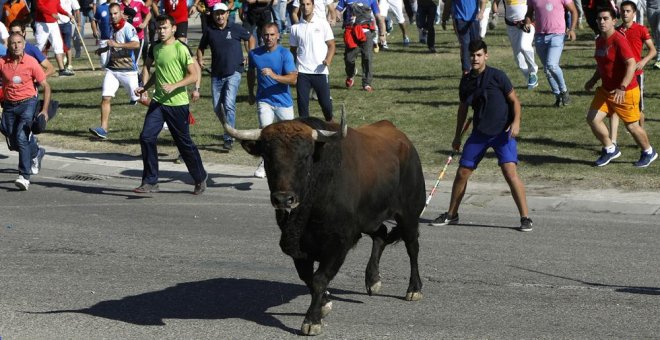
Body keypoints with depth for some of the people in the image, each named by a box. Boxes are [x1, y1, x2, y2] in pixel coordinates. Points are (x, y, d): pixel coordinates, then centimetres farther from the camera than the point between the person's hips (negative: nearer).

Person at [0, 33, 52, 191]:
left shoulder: (31, 62, -9)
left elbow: (46, 87, -3)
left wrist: (45, 110, -10)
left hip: (28, 103, -4)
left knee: (21, 137, -20)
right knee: (14, 142, 11)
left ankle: (24, 176, -18)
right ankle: (36, 152, 43)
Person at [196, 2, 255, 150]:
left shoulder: (236, 28, -2)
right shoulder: (209, 31, 4)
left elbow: (251, 39, 12)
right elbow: (201, 48, 17)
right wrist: (200, 59, -2)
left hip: (233, 73, -4)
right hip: (216, 74, 4)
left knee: (229, 104, -18)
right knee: (217, 108, 6)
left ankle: (228, 138, -16)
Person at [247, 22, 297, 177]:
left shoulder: (285, 54, -10)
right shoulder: (254, 54, -1)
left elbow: (293, 78, -18)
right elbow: (251, 72, 20)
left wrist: (274, 76, -32)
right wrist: (250, 93, 23)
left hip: (283, 101, -1)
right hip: (264, 100, 1)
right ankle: (264, 162, -6)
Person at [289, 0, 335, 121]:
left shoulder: (323, 23, 0)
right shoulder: (295, 27, 7)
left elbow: (331, 45, 1)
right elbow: (293, 49, 13)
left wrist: (328, 59, -18)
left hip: (320, 71, -2)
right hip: (302, 72, 2)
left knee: (325, 102, 2)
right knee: (302, 103, 1)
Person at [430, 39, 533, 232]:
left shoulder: (497, 76, -9)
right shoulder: (466, 81, 6)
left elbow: (514, 100, -5)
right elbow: (463, 108, 19)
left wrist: (516, 122, -20)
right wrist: (457, 136, 21)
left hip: (503, 132, -5)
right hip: (479, 133, 5)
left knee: (510, 172, -18)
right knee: (462, 172, 6)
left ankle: (525, 218, -11)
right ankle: (451, 215, 24)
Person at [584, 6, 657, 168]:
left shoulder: (619, 40, -20)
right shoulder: (600, 40, 7)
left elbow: (631, 64, -28)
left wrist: (622, 88, -36)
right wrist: (593, 80, 9)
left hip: (626, 92, -8)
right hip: (606, 90, 8)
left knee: (632, 126, 4)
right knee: (592, 119, -5)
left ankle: (648, 153, 30)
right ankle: (610, 149, 15)